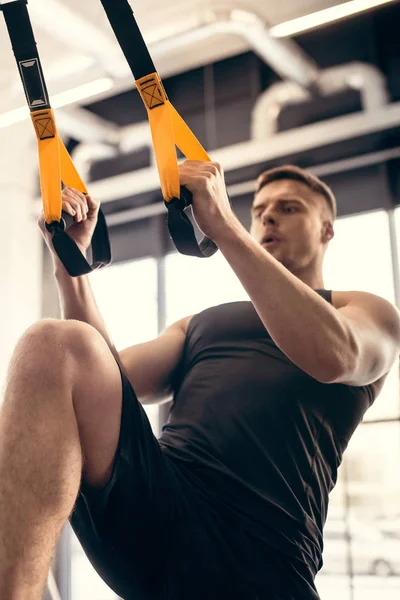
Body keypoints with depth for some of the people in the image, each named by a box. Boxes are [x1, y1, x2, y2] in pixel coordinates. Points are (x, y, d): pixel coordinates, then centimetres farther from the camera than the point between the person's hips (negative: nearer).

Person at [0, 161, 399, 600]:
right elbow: (104, 384, 15)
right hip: (153, 505, 3)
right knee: (55, 346, -20)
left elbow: (332, 356, -8)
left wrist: (224, 227, -10)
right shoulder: (201, 324, 30)